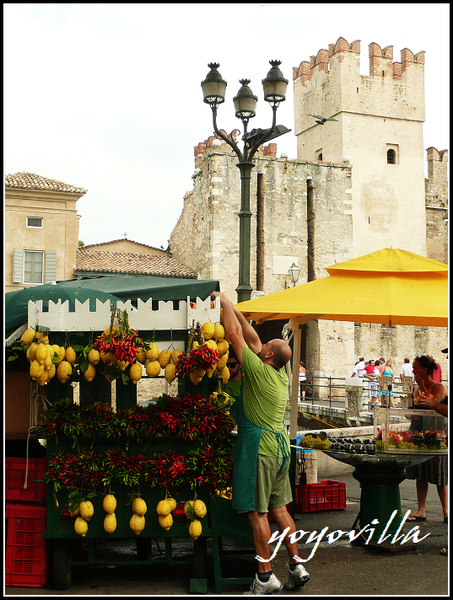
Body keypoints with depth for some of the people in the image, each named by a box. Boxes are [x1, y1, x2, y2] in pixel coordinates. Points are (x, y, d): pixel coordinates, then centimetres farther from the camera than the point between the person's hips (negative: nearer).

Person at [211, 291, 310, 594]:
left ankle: (266, 578, 3)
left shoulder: (259, 370, -13)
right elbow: (252, 338, 15)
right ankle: (296, 566, 17)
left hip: (260, 448, -8)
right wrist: (232, 308, 19)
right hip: (280, 447, 8)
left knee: (258, 513, -2)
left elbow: (235, 334, -8)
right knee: (279, 509, 14)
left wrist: (226, 303, 4)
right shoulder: (282, 375, 8)